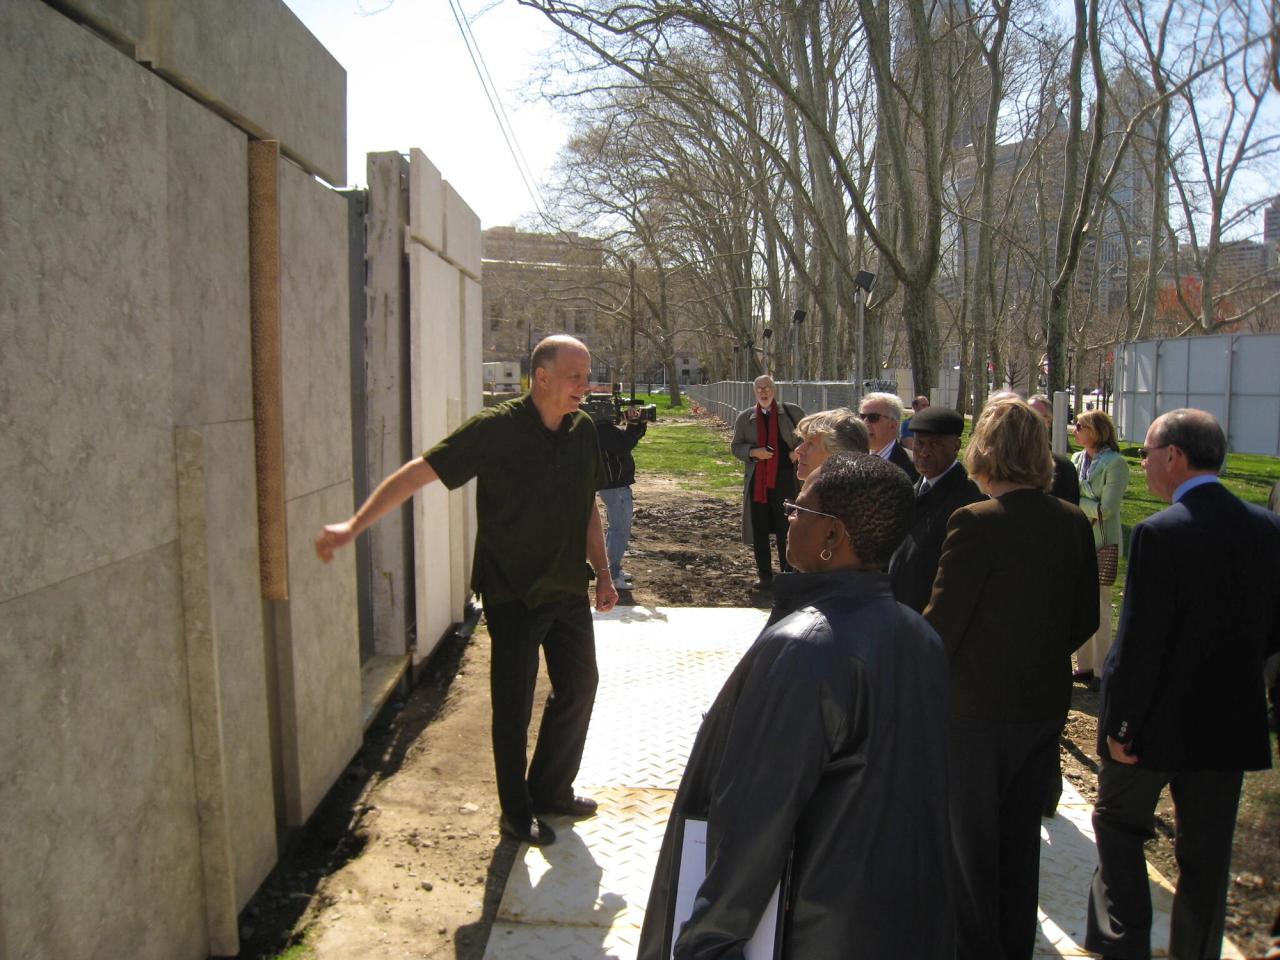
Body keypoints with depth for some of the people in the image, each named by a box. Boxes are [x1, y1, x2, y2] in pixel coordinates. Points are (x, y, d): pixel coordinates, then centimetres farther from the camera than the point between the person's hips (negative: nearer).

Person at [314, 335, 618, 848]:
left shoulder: (583, 431, 2)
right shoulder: (496, 429, -16)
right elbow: (419, 472, -18)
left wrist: (602, 571, 13)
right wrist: (354, 525, -25)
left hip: (568, 589, 6)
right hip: (512, 593, -6)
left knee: (579, 687, 14)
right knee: (514, 704, 6)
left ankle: (551, 790, 35)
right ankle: (517, 812, 25)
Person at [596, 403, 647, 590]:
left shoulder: (607, 426, 12)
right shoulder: (603, 429, -19)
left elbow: (635, 435, 14)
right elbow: (624, 447, -29)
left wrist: (638, 422, -5)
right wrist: (632, 424, -23)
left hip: (615, 485, 11)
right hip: (616, 488, -11)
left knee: (616, 529, 19)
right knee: (621, 531, -6)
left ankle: (614, 569, 30)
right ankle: (614, 576, -2)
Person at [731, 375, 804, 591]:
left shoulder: (792, 412, 3)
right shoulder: (745, 417, 7)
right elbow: (736, 447, 8)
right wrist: (754, 452, -11)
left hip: (785, 479, -2)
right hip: (757, 481, 2)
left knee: (786, 530, 0)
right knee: (759, 531, 6)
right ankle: (765, 577, 17)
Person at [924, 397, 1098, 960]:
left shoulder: (976, 522, -22)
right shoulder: (1073, 523, -2)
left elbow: (942, 623, -19)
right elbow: (1085, 619, 7)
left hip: (977, 708, -6)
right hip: (1045, 705, 6)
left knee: (969, 844, 11)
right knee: (1020, 838, 22)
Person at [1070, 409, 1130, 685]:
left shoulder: (1115, 463, -11)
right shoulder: (1077, 459, 9)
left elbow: (1105, 509, -16)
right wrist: (1087, 506, -6)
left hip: (1101, 544, -6)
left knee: (1099, 609, 1)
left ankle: (1102, 671, 11)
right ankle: (1084, 665, 23)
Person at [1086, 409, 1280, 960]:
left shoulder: (1159, 533, -21)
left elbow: (1139, 643, -21)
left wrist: (1119, 725, -11)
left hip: (1161, 719, -5)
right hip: (1232, 722, 5)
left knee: (1119, 822, 17)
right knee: (1207, 850, 17)